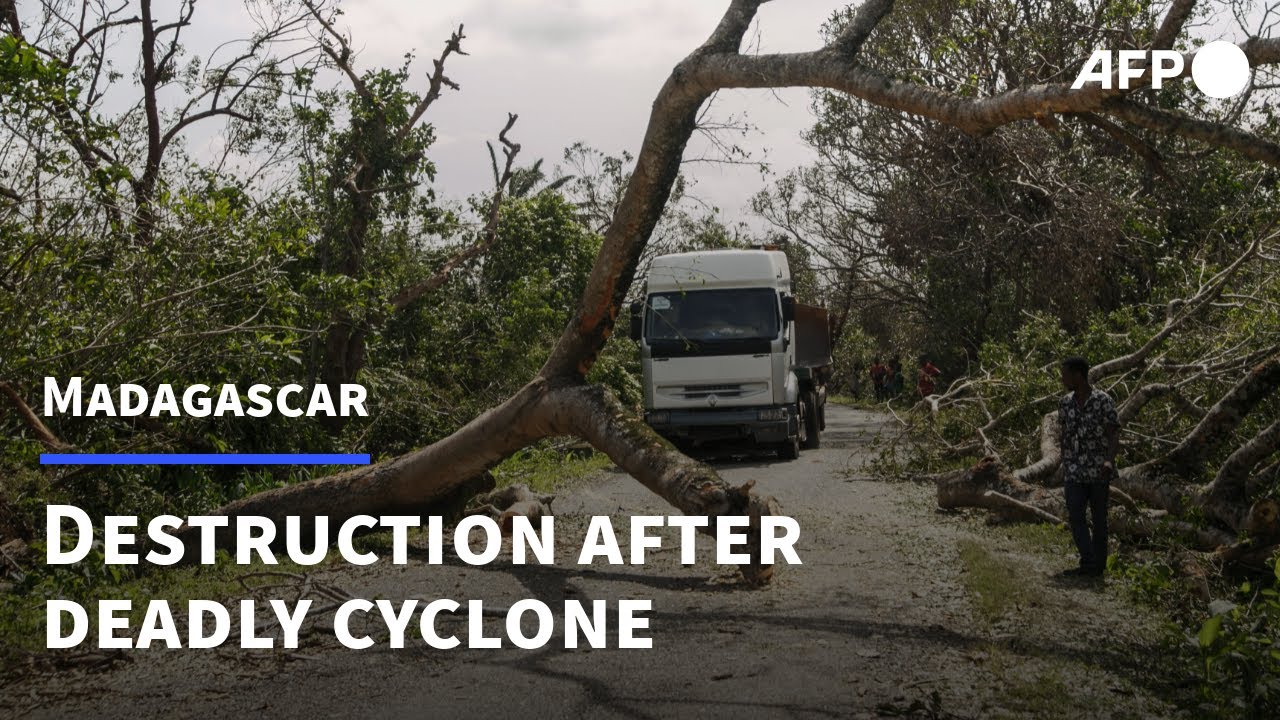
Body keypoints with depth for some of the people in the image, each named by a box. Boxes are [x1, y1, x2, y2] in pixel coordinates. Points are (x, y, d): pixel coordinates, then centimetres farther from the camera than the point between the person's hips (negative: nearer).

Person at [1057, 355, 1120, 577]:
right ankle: (1089, 562, -10)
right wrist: (1065, 465, 17)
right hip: (1074, 472, 4)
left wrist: (1109, 460, -29)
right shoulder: (1065, 403, 7)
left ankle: (1098, 563, 15)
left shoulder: (1103, 401, -9)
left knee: (1098, 518, 6)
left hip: (1099, 472, -4)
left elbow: (1114, 435, -13)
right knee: (1076, 515, -10)